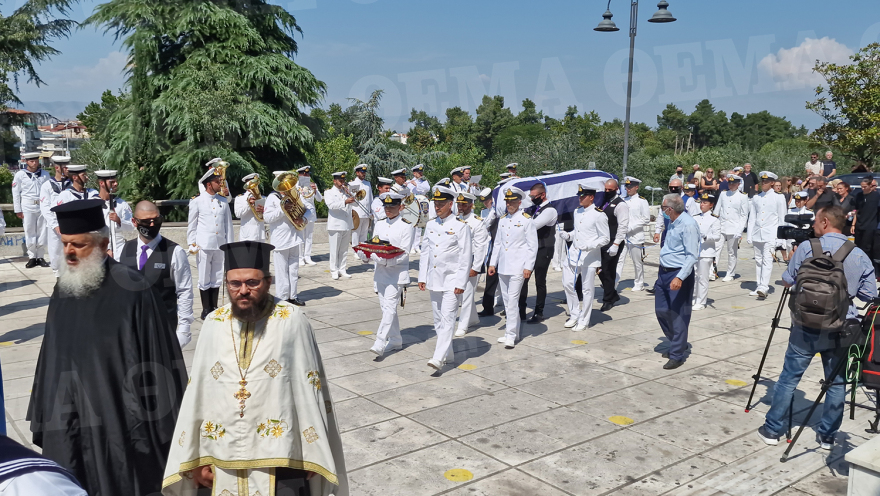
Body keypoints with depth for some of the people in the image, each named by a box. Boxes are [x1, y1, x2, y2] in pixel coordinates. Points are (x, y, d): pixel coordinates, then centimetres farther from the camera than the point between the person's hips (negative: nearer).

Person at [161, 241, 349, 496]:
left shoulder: (292, 321, -11)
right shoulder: (214, 323, -1)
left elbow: (310, 391, -7)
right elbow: (197, 394, 3)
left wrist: (314, 454, -5)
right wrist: (195, 457, 3)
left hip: (278, 456, -3)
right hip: (221, 455, 3)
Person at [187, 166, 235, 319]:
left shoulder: (223, 201, 7)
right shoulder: (197, 201, -2)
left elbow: (228, 224, 8)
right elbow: (191, 224, 2)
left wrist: (230, 243, 6)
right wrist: (192, 244, -3)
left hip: (220, 245, 3)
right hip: (204, 245, -3)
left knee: (217, 279, 10)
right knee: (204, 280, 4)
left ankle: (214, 308, 19)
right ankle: (206, 310, 13)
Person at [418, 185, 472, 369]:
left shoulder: (461, 226, -8)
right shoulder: (431, 224, 9)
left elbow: (466, 257, -10)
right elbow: (425, 251, 14)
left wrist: (461, 283, -13)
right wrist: (422, 277, 10)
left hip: (452, 280, -6)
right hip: (434, 279, 7)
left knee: (447, 318, -10)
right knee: (438, 320, 12)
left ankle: (439, 358, -12)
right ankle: (448, 355, 23)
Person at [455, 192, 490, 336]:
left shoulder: (478, 222, -10)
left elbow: (480, 246, -12)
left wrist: (475, 268, -15)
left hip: (471, 262, -7)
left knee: (467, 293, -5)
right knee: (462, 292, 15)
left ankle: (463, 326, 1)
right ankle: (473, 319, 33)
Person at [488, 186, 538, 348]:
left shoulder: (527, 220, -5)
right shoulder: (502, 220, 12)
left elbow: (532, 245, -6)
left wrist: (528, 267, -12)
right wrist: (493, 263, 13)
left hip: (517, 268, -6)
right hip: (502, 267, 7)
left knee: (512, 300, -10)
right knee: (506, 301, 11)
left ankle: (511, 335, -6)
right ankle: (514, 331, 22)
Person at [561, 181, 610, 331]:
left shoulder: (599, 215, -11)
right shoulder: (577, 212, 12)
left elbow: (605, 238, -10)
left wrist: (590, 245, -24)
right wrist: (569, 235, 4)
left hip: (589, 257, -7)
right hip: (573, 254, 7)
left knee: (587, 289, 2)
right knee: (567, 284, 7)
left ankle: (584, 320, 14)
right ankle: (574, 315, 23)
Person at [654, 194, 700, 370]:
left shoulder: (688, 225, -19)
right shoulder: (673, 223, 9)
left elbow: (692, 256, -22)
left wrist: (680, 277, -29)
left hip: (679, 275, -9)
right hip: (664, 273, 9)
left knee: (678, 315, -1)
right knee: (661, 311, 14)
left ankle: (677, 355, 9)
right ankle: (676, 344, 33)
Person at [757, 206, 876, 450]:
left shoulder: (806, 248, -8)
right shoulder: (860, 256, 0)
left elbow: (787, 280, 3)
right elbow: (869, 294, 5)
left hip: (806, 327, -2)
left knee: (789, 377, 7)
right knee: (836, 382, 14)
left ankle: (772, 429, 14)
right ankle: (827, 436, 22)